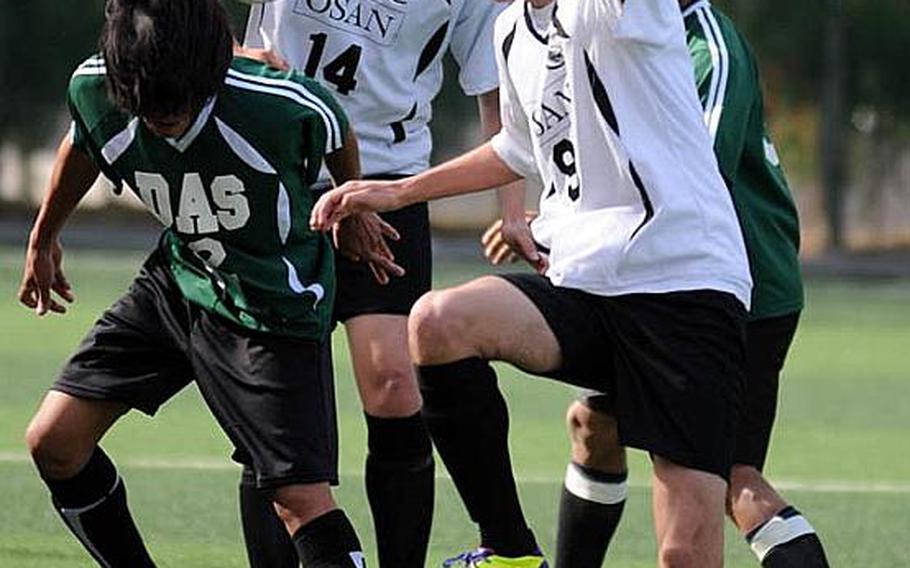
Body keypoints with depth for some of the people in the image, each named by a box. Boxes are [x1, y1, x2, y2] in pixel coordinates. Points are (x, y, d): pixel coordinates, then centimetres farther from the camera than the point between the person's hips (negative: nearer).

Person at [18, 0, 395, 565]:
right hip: (177, 281, 5)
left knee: (303, 498, -16)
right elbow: (81, 148, 7)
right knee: (52, 441, 0)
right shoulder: (92, 90, -19)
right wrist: (44, 240, 23)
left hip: (277, 304, -5)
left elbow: (339, 140, -5)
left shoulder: (289, 106, -31)